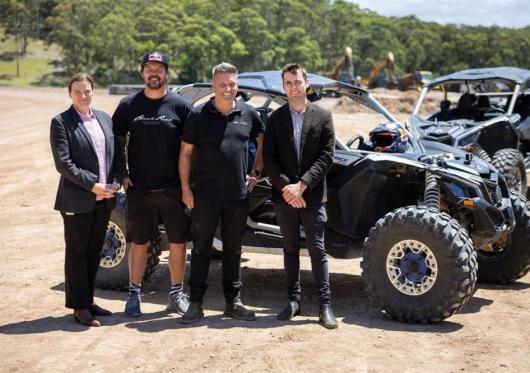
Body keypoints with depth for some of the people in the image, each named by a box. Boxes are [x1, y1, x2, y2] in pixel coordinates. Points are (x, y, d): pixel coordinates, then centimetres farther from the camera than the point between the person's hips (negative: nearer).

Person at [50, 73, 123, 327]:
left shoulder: (104, 119, 11)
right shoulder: (61, 122, -6)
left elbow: (116, 153, 13)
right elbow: (63, 163, -13)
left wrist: (114, 182, -2)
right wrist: (92, 185, -17)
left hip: (104, 199, 6)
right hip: (77, 200, -6)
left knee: (94, 252, 13)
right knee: (77, 253, 3)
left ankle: (87, 300, 24)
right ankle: (80, 307, 10)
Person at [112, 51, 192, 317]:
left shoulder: (180, 105, -1)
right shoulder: (129, 105, 3)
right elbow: (118, 141, 10)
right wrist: (122, 174, 1)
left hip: (173, 188, 0)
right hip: (139, 188, 1)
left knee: (178, 242, 5)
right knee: (139, 243, 8)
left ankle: (177, 294, 19)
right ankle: (134, 295, 19)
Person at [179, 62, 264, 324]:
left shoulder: (248, 114, 4)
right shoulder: (199, 115, -2)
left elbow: (264, 142, 19)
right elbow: (185, 152, 0)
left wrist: (256, 172, 11)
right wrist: (185, 188, -4)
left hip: (238, 195, 3)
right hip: (205, 195, -2)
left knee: (233, 250, 11)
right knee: (201, 249, 3)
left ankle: (233, 302, 21)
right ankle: (195, 303, 11)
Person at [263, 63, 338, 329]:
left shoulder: (323, 117, 2)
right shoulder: (275, 118, 6)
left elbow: (326, 157, -5)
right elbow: (268, 159, 0)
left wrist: (301, 185, -14)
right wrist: (286, 187, -13)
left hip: (312, 195, -2)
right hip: (284, 196, 2)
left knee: (317, 249, -1)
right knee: (290, 250, 10)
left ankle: (325, 305, 2)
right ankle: (293, 300, 18)